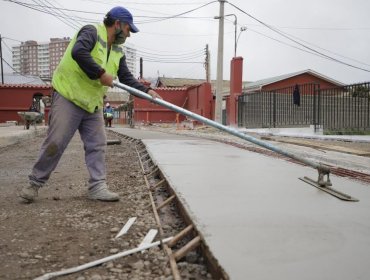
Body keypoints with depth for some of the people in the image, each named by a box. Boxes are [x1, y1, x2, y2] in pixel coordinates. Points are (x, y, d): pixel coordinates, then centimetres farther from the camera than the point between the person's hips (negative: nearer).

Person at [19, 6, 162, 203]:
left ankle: (97, 187, 6)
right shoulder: (92, 32, -11)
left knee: (97, 145, 1)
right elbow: (78, 52, -30)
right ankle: (34, 183, 12)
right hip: (68, 97, -8)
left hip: (92, 104, 8)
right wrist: (101, 73, -25)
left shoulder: (118, 52, 12)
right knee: (55, 143, -5)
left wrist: (147, 91, -3)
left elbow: (127, 78, 11)